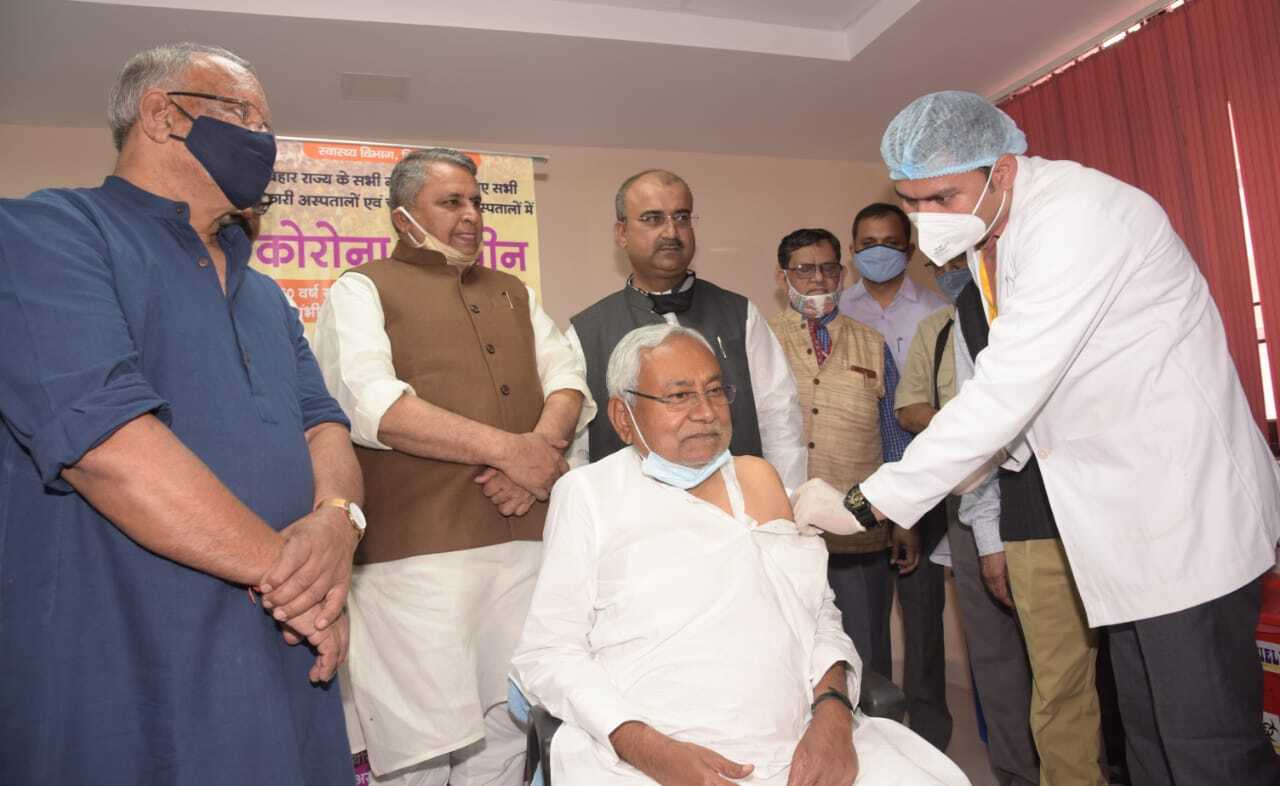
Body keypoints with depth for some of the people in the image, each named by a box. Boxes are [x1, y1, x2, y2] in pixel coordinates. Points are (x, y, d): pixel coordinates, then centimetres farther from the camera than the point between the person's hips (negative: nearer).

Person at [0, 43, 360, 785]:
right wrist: (282, 565, -14)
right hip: (120, 688, -6)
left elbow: (323, 425, 8)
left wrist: (338, 520, -15)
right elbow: (106, 443, -20)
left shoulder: (265, 294, 16)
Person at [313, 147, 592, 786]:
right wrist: (506, 447, -14)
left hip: (522, 538, 5)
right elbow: (371, 404, -11)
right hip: (417, 548, -5)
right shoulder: (363, 290, 5)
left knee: (507, 733, 10)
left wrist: (539, 450, -8)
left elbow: (567, 379, 14)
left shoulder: (514, 294, 23)